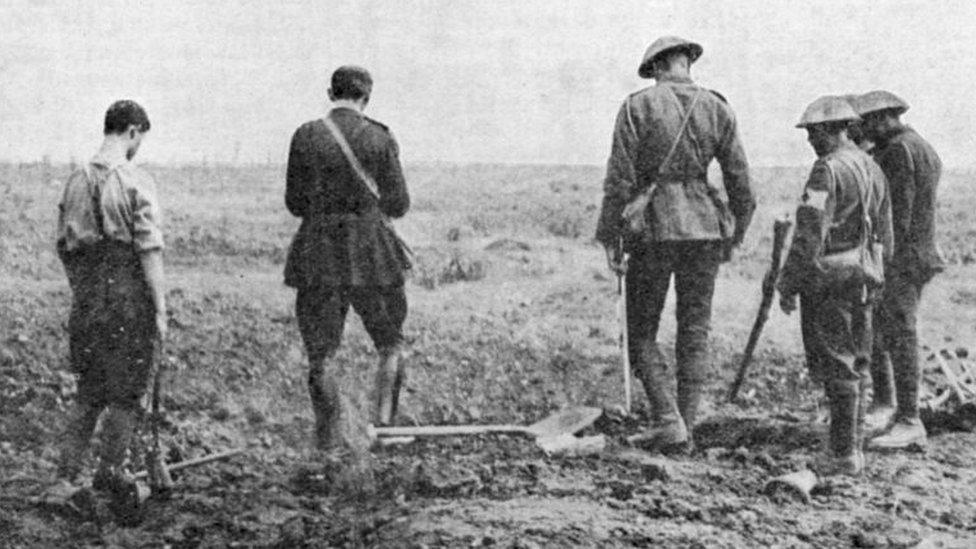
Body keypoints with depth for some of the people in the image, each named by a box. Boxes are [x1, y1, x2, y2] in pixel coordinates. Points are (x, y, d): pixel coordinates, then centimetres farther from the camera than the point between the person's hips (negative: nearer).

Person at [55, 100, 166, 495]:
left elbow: (64, 245, 12)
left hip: (87, 299, 6)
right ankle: (109, 473, 15)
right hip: (128, 296, -6)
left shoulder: (77, 180, 6)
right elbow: (149, 250, -16)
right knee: (127, 392, 9)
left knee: (90, 391, 17)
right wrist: (160, 309, -13)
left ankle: (66, 473, 10)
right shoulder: (135, 181, -13)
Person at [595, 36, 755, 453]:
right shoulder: (717, 109, 3)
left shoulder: (638, 106, -6)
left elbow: (619, 177, -9)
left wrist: (610, 237, -2)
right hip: (704, 227, 3)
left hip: (652, 228, -3)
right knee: (695, 332, 10)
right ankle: (684, 430, 11)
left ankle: (668, 421, -4)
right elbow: (740, 180, 5)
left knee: (642, 331, 8)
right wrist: (735, 233, 18)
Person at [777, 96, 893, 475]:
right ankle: (852, 448, 20)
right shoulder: (873, 169, 13)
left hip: (827, 283, -8)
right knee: (856, 366, 13)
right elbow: (884, 234, 18)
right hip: (862, 283, 8)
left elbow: (809, 234, -20)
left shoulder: (828, 170, -15)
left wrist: (788, 284, -16)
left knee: (836, 368, -4)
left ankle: (844, 454, -2)